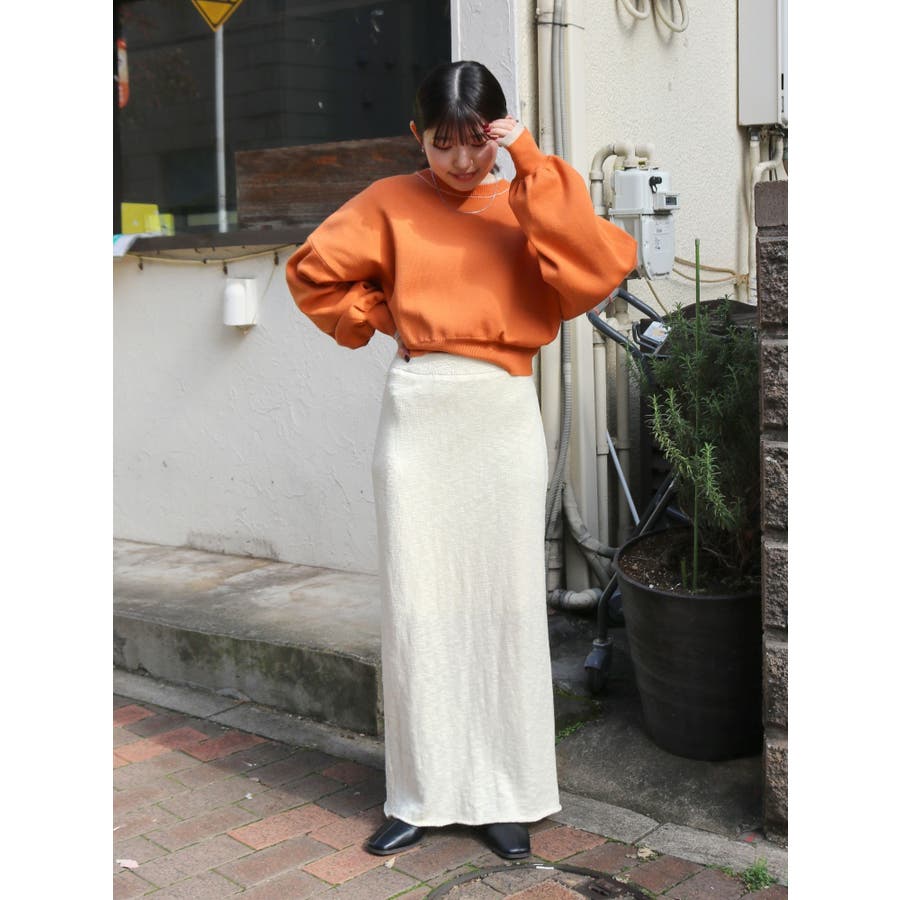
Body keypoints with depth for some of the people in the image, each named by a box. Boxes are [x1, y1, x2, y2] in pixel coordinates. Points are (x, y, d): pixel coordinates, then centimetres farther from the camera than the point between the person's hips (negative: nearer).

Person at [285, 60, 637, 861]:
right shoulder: (391, 204, 5)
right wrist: (382, 318, 4)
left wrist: (532, 165, -13)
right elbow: (314, 272, 11)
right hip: (416, 417, 0)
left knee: (506, 601, 3)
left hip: (504, 420, 0)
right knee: (416, 605, 4)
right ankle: (421, 794, 17)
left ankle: (504, 795, 17)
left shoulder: (525, 207, 5)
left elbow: (598, 269, -12)